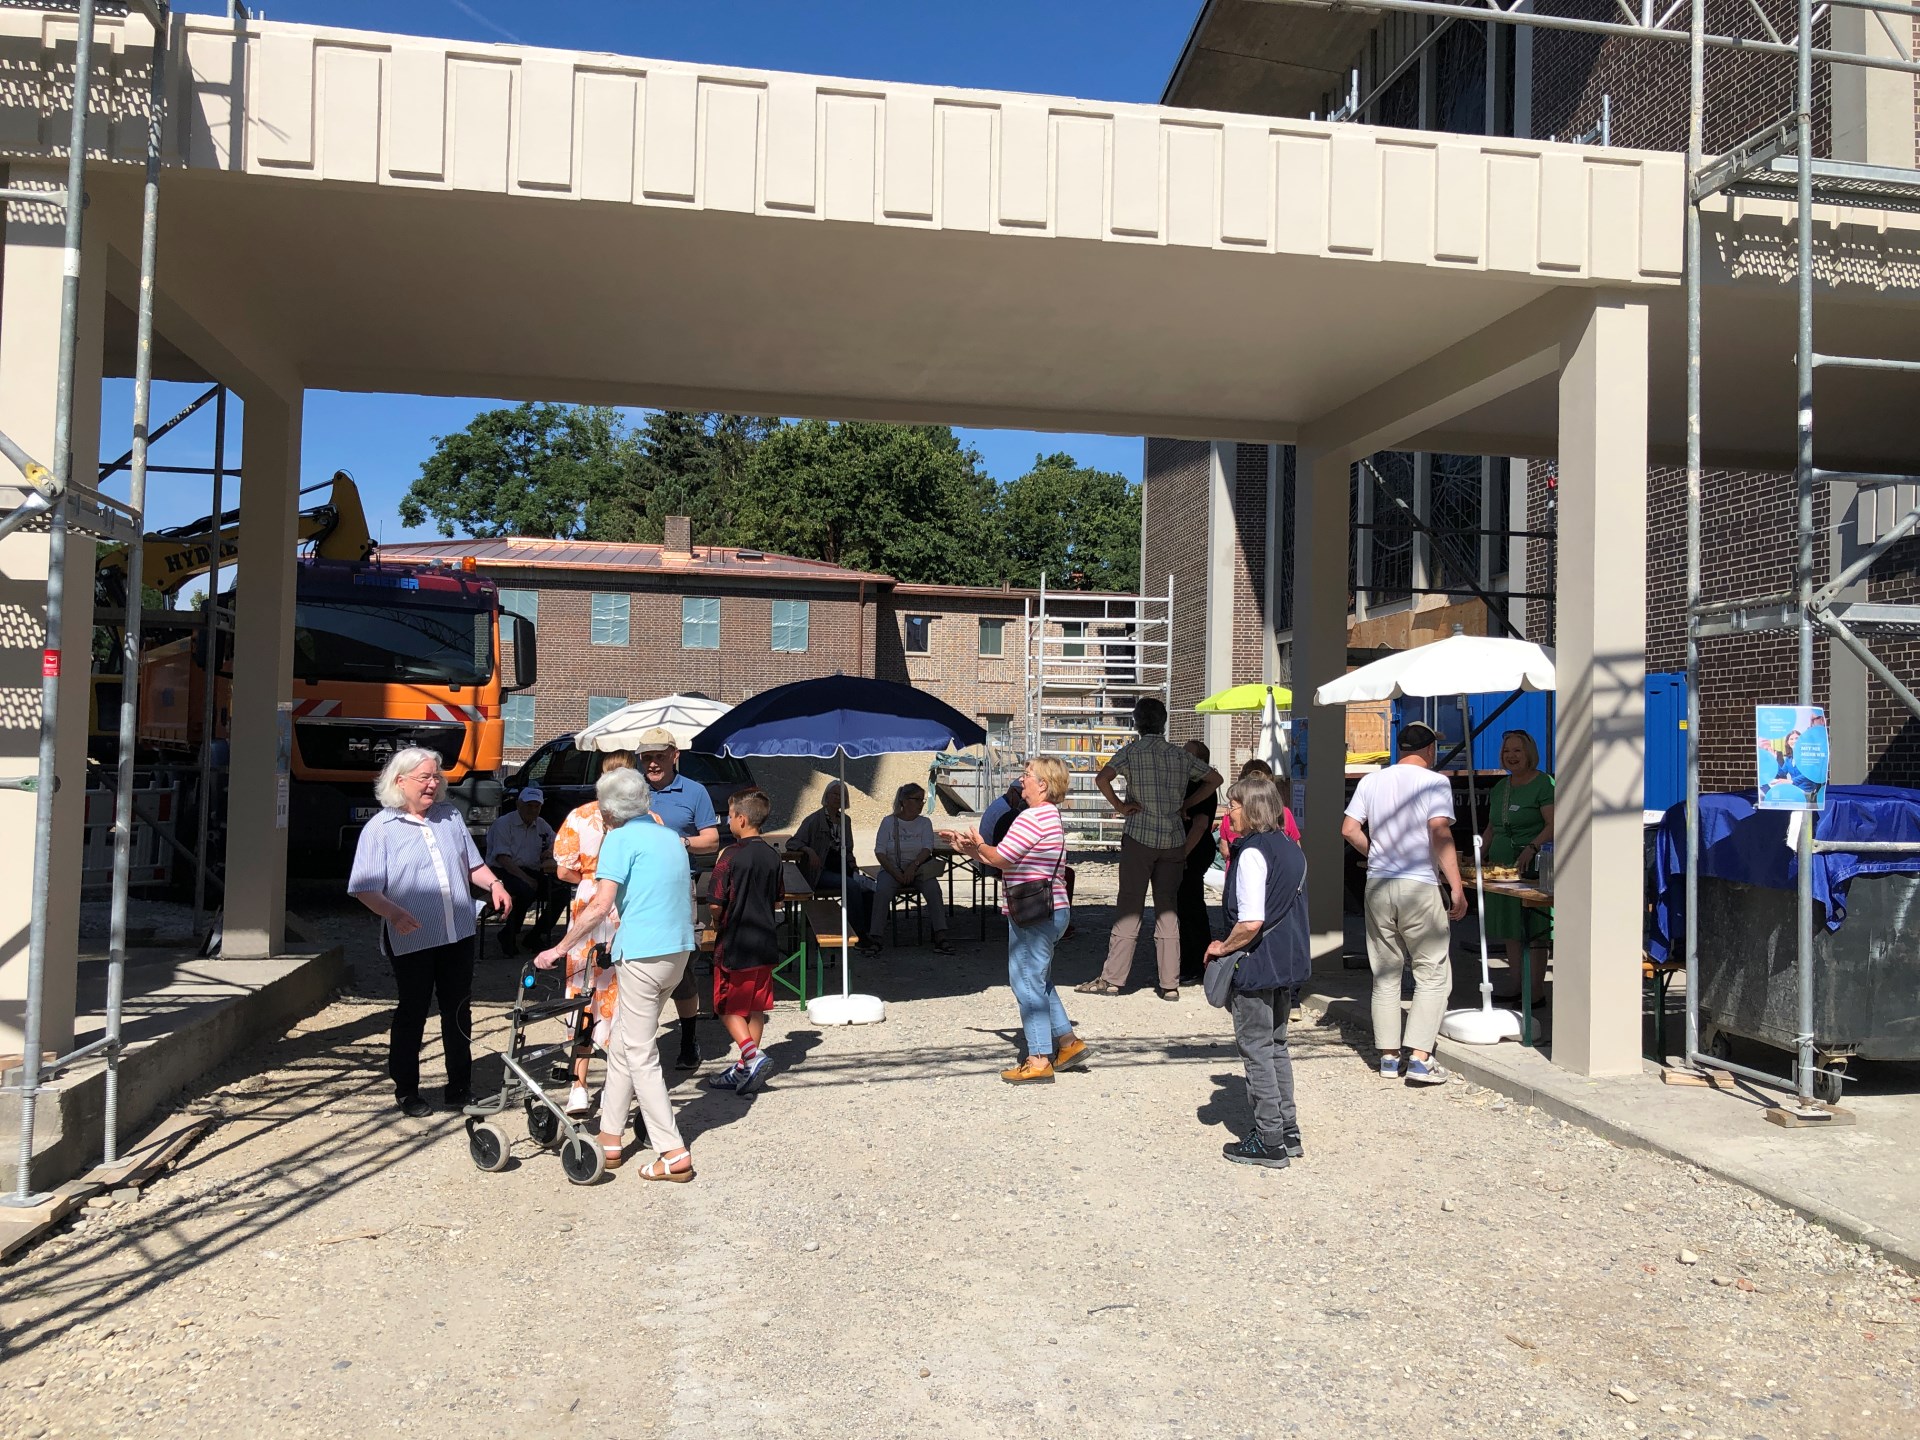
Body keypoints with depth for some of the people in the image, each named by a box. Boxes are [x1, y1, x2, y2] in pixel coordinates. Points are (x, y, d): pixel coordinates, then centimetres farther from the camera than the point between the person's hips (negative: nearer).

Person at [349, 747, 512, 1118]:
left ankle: (460, 1086, 23)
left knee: (459, 1011, 11)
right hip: (412, 941, -4)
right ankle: (406, 1091, 19)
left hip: (458, 936, 5)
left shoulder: (450, 817, 10)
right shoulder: (380, 828, -5)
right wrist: (393, 912, -27)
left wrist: (494, 884, -1)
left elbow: (472, 864, 18)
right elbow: (365, 889, -10)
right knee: (411, 1015, 5)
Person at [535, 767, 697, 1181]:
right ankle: (610, 1139, 26)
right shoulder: (671, 837, 15)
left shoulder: (620, 838, -8)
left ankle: (674, 1155, 0)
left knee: (640, 1054, 0)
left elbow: (600, 906, -14)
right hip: (678, 950, 8)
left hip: (643, 954, -8)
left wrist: (559, 949, -7)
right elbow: (688, 897, 21)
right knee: (622, 1044, 19)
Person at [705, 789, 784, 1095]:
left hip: (734, 945, -6)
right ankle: (746, 1068, 19)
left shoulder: (731, 856, -15)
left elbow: (717, 903, -15)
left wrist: (718, 925, 4)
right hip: (766, 944, 6)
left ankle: (751, 1054, -11)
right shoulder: (774, 857, 3)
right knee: (757, 1007, 13)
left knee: (728, 1006, 7)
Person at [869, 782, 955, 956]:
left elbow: (927, 849, -5)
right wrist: (895, 873, -17)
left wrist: (913, 866, -23)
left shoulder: (924, 823, 10)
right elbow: (879, 852, -3)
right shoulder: (889, 822, 4)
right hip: (892, 869, -1)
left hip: (918, 869, 1)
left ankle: (941, 939, -30)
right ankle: (874, 939, -29)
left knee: (933, 888, -29)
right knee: (882, 891, -32)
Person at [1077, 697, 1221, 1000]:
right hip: (1174, 839, 3)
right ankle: (1170, 984, 8)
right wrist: (1184, 804, 15)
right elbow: (1215, 778, 17)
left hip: (1140, 837, -3)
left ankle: (1113, 978, 4)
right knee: (1168, 909, 8)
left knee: (1129, 907, 1)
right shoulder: (1180, 755, 9)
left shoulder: (1132, 751, -3)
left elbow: (1102, 778, -18)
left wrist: (1118, 805, -5)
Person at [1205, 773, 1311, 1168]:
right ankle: (1288, 1132, 26)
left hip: (1256, 965, -9)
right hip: (1289, 963, 9)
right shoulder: (1291, 848, 7)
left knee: (1256, 1050, 3)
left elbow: (1251, 923, -25)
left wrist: (1222, 947, -10)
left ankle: (1269, 1141, 10)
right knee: (1276, 1047, 19)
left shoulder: (1252, 852, -20)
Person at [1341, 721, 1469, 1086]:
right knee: (1433, 974, 3)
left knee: (1385, 974, 12)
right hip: (1419, 885, -5)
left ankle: (1388, 1056, 15)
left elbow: (1349, 829, 4)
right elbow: (1440, 834, -16)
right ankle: (1420, 1058, -4)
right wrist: (1457, 887, -14)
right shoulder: (1435, 782, -5)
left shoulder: (1372, 781, 9)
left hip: (1378, 884, 5)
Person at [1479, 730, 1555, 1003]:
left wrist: (1531, 848, -28)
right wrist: (1479, 856, 12)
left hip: (1532, 867, -7)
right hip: (1500, 865, 7)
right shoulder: (1500, 787, 17)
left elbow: (1553, 825, -15)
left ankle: (1535, 988, 1)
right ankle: (1514, 982, 19)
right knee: (1508, 926, 10)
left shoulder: (1544, 783, -6)